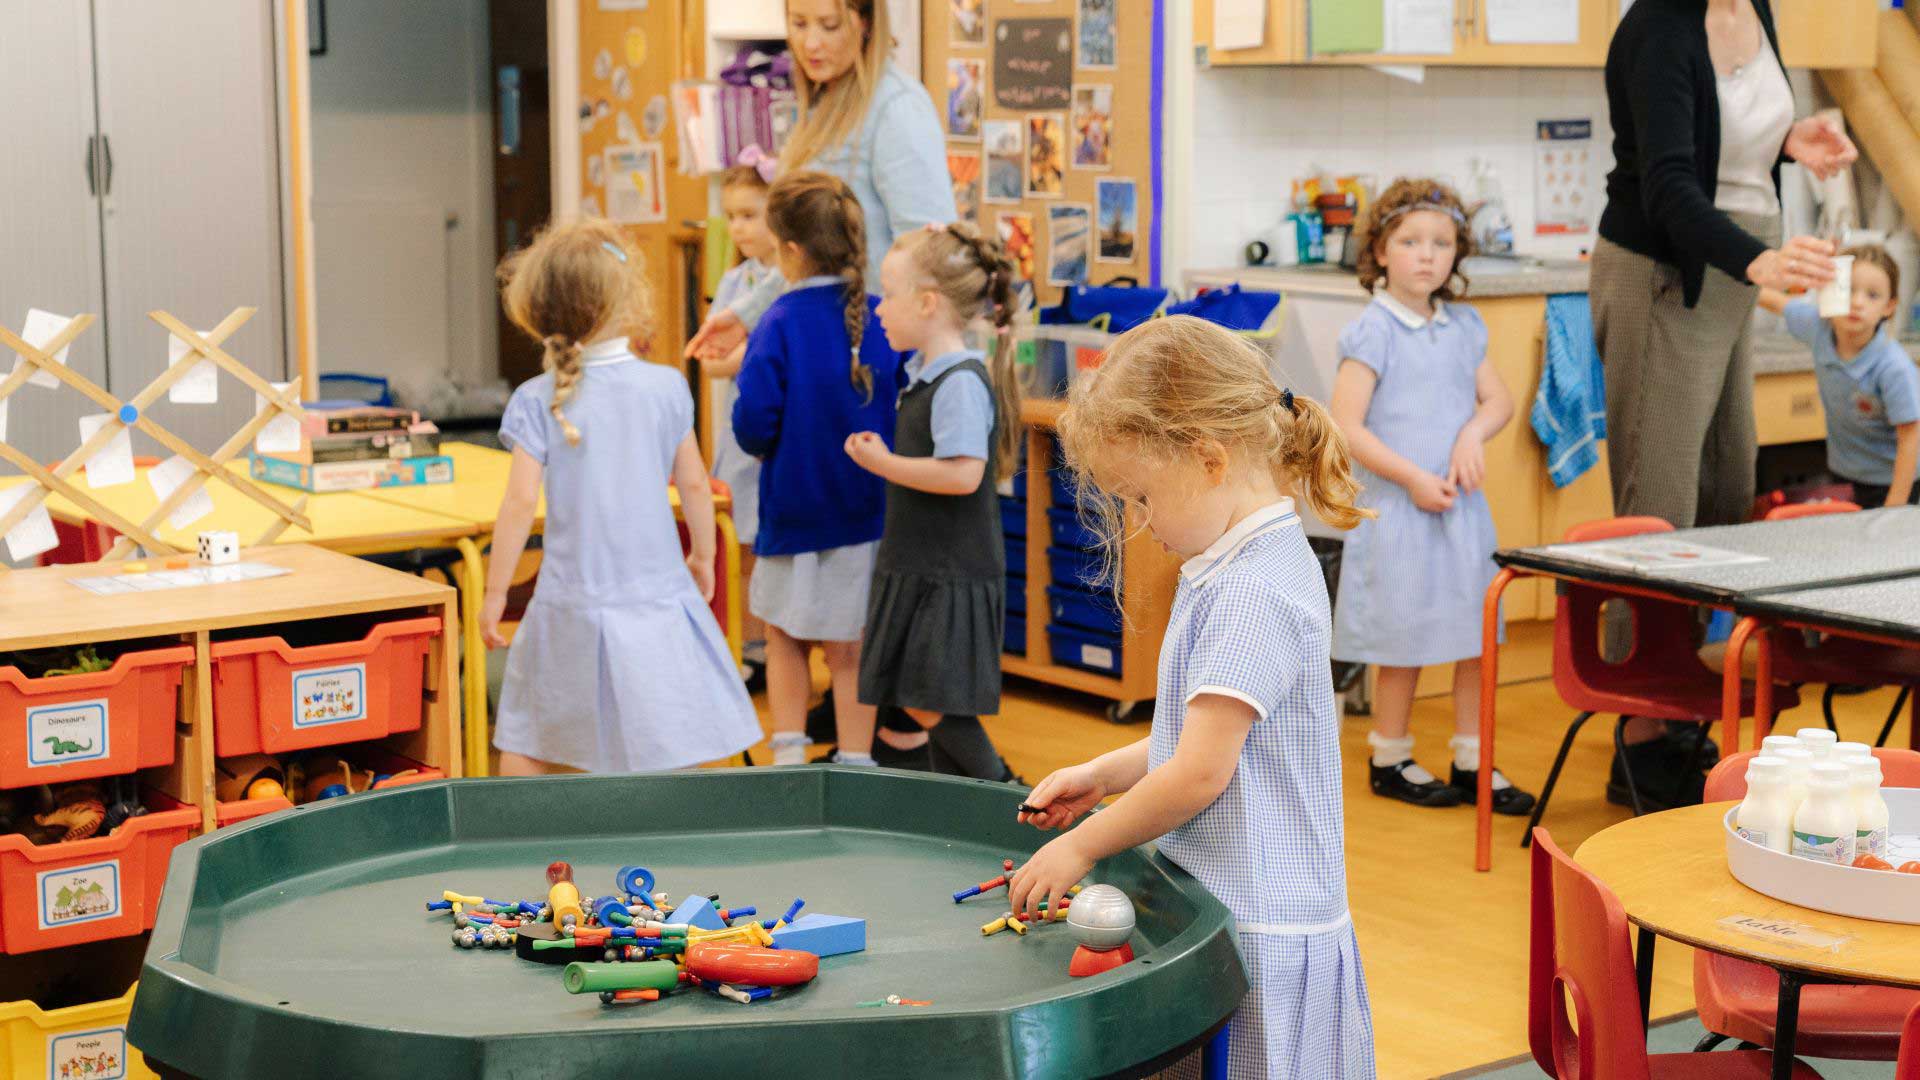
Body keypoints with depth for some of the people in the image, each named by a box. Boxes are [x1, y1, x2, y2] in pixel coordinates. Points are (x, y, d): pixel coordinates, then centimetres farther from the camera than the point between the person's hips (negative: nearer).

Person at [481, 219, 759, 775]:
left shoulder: (537, 400, -8)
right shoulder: (665, 386, -4)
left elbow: (521, 500, -12)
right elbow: (693, 484, 3)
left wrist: (495, 592, -4)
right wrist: (703, 556, 19)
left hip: (573, 602, -1)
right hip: (657, 592, 1)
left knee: (525, 747, 12)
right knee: (664, 754, 6)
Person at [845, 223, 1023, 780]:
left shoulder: (961, 382, -19)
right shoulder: (926, 375, 12)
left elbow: (962, 474, -27)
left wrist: (884, 464, -18)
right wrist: (881, 455, 8)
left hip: (953, 578, -10)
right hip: (919, 568, 10)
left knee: (934, 706, -8)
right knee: (921, 705, 13)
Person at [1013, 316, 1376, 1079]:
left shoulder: (1253, 594, -20)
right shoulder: (1230, 571, 11)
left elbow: (1200, 772, -20)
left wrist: (1082, 846, -9)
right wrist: (1101, 776, 12)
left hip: (1261, 933, -9)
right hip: (1223, 912, 9)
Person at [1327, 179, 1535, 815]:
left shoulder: (1463, 327, 10)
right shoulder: (1373, 332, -9)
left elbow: (1499, 400, 13)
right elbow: (1346, 427, -14)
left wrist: (1474, 433, -9)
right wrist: (1413, 478, -18)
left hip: (1461, 504, 6)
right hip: (1398, 507, -6)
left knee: (1477, 634, 8)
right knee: (1406, 641, 2)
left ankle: (1473, 763, 19)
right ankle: (1389, 762, 19)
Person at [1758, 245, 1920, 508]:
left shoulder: (1894, 369, -31)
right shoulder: (1819, 324, -16)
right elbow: (1776, 301, 4)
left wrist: (1894, 507, -21)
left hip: (1891, 482, -5)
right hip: (1845, 472, 5)